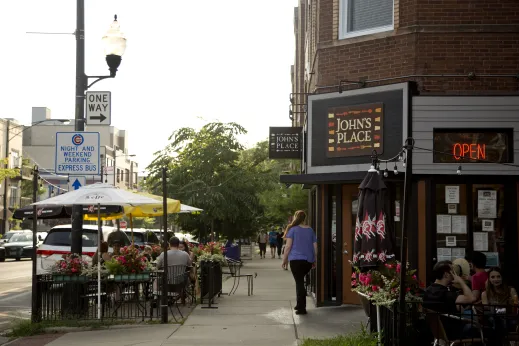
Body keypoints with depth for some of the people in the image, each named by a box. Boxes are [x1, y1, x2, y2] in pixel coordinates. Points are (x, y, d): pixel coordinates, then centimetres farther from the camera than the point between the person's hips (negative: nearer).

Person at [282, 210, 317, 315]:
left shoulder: (293, 229, -2)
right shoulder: (310, 230, 10)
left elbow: (288, 246, -7)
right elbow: (315, 247, 10)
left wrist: (284, 260, 0)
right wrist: (314, 260, 21)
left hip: (296, 259, -5)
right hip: (308, 260, 5)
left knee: (299, 282, -4)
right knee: (300, 281, 21)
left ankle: (302, 308, -8)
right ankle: (300, 304, 25)